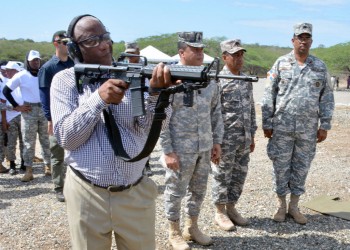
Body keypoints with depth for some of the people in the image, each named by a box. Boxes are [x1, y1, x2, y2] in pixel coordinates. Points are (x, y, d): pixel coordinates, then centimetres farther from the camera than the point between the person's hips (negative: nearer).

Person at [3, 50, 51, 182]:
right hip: (29, 111, -2)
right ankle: (28, 171, 5)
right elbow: (6, 91, 2)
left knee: (46, 140, 8)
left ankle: (47, 166, 18)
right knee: (29, 142, 1)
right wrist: (16, 106, -3)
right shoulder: (21, 76, -3)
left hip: (45, 110, 2)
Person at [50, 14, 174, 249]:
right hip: (87, 195, -1)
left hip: (136, 194, 1)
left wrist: (156, 92, -31)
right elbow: (66, 137, -10)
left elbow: (150, 126, -12)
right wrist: (99, 98, -22)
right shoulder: (65, 80, -3)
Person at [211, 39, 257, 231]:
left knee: (239, 175, 13)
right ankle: (220, 213, 19)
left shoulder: (247, 81, 11)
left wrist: (252, 135, 15)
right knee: (222, 176, 5)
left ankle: (231, 208, 29)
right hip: (226, 139, -7)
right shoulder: (217, 80, -11)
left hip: (244, 139, 7)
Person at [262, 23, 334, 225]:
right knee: (281, 166, 5)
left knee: (301, 167, 9)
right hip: (282, 126, -1)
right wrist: (267, 123, -3)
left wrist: (325, 125, 2)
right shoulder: (281, 63, 1)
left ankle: (294, 206, 23)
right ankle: (282, 206, 21)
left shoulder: (320, 67, 6)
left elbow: (327, 97, 8)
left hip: (308, 128, 2)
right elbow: (269, 95, 1)